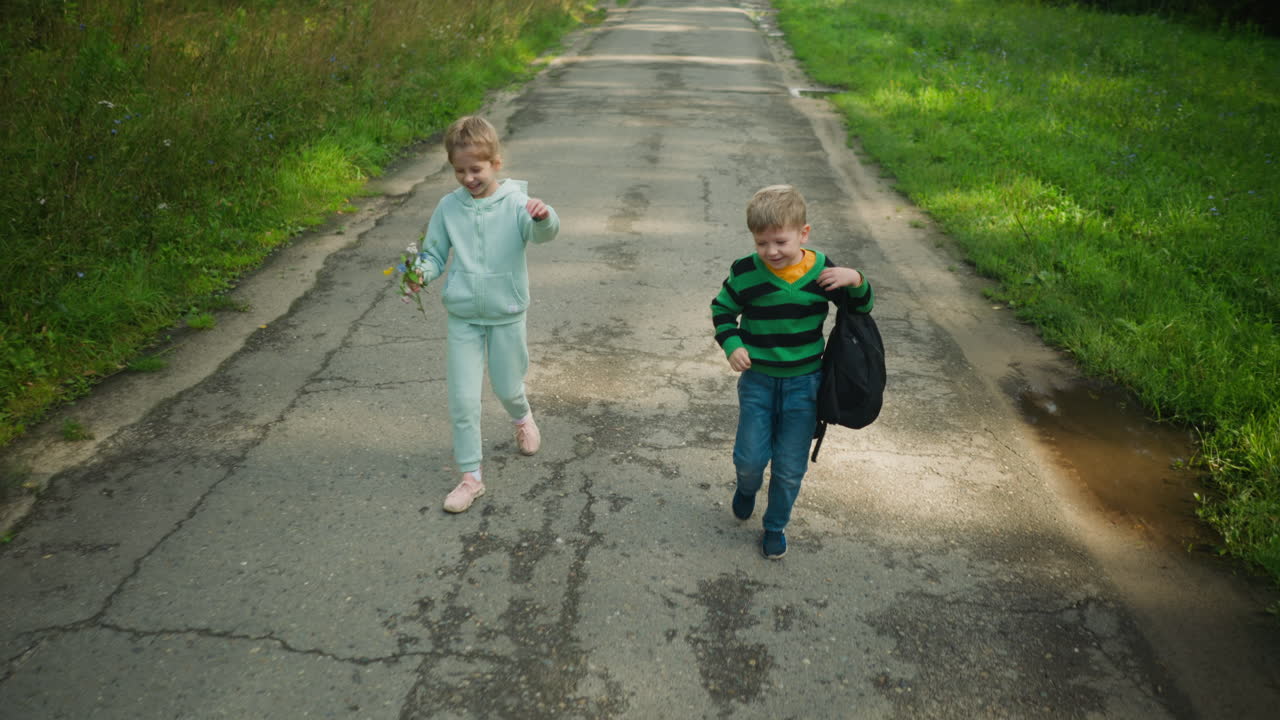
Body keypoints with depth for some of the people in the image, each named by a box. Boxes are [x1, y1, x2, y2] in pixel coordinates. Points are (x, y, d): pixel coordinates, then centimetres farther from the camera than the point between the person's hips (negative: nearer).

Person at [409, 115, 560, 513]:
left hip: (507, 315, -2)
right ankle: (470, 476, 15)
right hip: (463, 317, 2)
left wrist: (544, 217, -54)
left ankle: (522, 418, 51)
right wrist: (421, 273, -15)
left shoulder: (515, 202, -12)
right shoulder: (449, 207, -3)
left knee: (507, 387, 14)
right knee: (463, 399, 2)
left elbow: (543, 233, -31)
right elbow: (434, 253, 6)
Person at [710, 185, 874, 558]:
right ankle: (747, 487, 40)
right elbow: (722, 311, 3)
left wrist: (856, 281, -18)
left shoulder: (822, 270, -9)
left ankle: (776, 526, 32)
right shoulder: (745, 273, -13)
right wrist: (732, 345, -14)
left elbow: (862, 307, 4)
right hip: (757, 380, 0)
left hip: (804, 383, 1)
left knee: (790, 467, 8)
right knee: (750, 458, 2)